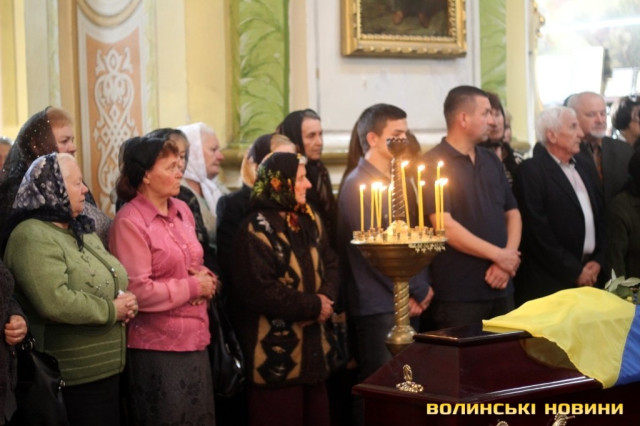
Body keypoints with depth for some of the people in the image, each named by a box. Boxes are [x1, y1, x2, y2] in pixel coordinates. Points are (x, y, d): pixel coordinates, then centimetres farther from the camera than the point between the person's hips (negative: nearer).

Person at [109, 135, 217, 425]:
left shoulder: (182, 210, 10)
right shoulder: (129, 222, -15)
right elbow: (138, 291, -20)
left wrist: (205, 278, 0)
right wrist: (193, 287, -13)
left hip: (195, 340, 8)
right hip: (157, 347, -8)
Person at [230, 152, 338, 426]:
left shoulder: (309, 221, 9)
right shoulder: (257, 230, -17)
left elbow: (329, 263, 13)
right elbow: (260, 292, -24)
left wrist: (326, 297, -10)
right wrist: (314, 306, -16)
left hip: (311, 344, 8)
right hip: (276, 352, -8)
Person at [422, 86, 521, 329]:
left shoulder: (491, 161, 17)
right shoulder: (434, 163, -7)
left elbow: (512, 213, 17)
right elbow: (445, 227, -16)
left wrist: (509, 256, -3)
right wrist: (499, 255, -11)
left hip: (500, 289, 7)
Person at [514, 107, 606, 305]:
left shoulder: (582, 165, 14)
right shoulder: (530, 171, -10)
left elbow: (598, 214, 18)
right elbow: (538, 231, -15)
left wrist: (598, 259, 5)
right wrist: (575, 272, -12)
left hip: (589, 279, 7)